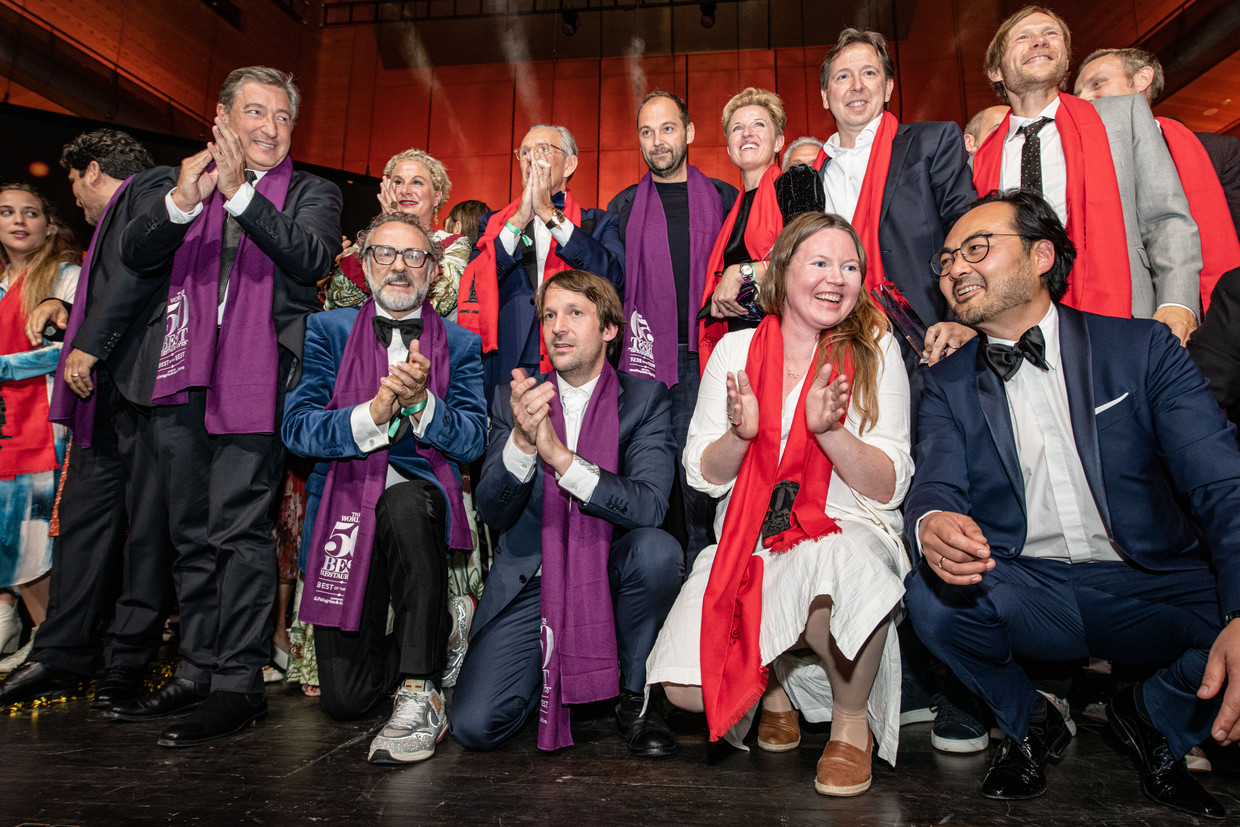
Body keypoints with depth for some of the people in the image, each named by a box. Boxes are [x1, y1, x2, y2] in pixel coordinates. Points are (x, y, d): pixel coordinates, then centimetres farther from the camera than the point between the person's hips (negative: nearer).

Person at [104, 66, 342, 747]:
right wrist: (182, 200, -12)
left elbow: (312, 261, -10)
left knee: (239, 531, -7)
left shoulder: (312, 193, 8)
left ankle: (239, 682, 3)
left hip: (257, 383, -4)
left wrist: (239, 191, -15)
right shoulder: (176, 180, 17)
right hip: (182, 381, 5)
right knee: (192, 536, 11)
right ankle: (196, 671, 23)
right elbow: (135, 256, 5)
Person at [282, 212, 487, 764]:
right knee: (344, 698, -6)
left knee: (403, 504, -40)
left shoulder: (460, 344, 9)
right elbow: (296, 428, -3)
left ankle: (419, 692, -24)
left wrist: (421, 403, -21)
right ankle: (434, 632, 27)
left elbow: (473, 440, -3)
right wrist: (374, 414, -20)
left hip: (421, 495, -1)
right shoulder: (328, 330, 9)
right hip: (345, 506, 1)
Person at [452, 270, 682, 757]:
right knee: (474, 726, -15)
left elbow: (649, 505, -18)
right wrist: (522, 441, -27)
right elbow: (493, 513, -7)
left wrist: (560, 456, -30)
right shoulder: (515, 402, 2)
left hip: (611, 579, 0)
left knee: (657, 548, -33)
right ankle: (552, 676, 20)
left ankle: (636, 695, -5)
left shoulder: (645, 398, -3)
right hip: (530, 583, 1)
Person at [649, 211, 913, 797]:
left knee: (834, 558, -39)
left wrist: (828, 429, -22)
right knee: (688, 688, -19)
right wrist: (741, 433, -19)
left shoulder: (874, 352, -1)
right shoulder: (735, 350, 3)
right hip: (748, 541, 2)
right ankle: (775, 671, 18)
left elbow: (889, 488, -5)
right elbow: (703, 476, 2)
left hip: (847, 528, -1)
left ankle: (852, 718, -7)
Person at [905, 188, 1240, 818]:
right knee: (931, 595, -28)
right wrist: (931, 524, -36)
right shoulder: (950, 382, 5)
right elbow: (935, 486, -8)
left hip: (1155, 588, 0)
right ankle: (1029, 724, 5)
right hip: (1026, 594, 0)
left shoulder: (1144, 349, -1)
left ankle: (1153, 718, 9)